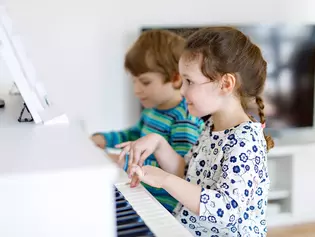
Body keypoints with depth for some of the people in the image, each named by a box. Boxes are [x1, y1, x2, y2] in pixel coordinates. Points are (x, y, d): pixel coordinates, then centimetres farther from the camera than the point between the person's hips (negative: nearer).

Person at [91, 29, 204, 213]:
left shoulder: (185, 119, -20)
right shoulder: (153, 108, 9)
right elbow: (135, 134, 29)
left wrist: (127, 163, -27)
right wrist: (105, 139, 13)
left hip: (163, 203, -9)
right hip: (141, 190, 9)